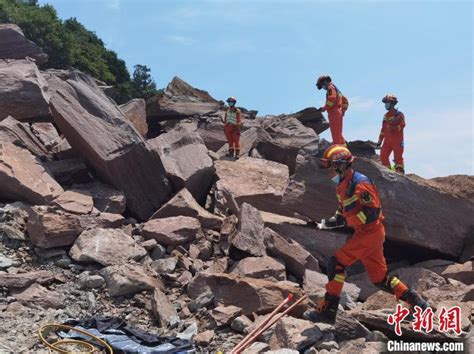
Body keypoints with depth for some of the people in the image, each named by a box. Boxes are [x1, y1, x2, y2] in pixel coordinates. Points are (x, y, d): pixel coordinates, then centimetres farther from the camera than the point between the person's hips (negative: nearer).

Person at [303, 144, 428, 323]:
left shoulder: (359, 183, -17)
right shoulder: (343, 186, 14)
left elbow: (373, 211, -21)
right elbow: (344, 212, 19)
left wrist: (345, 221, -22)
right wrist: (329, 222, 2)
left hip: (369, 233, -10)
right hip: (365, 233, 10)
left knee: (336, 263, -11)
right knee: (379, 278, 15)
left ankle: (327, 310, -5)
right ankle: (416, 302, 25)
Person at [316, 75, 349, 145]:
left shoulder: (331, 87, -2)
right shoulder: (336, 90, 28)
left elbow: (332, 99, -18)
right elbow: (345, 101, 31)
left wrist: (324, 108, -14)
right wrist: (343, 110, 22)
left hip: (334, 112, -10)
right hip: (339, 112, 10)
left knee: (335, 132, -12)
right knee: (338, 133, 14)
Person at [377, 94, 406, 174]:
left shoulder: (399, 114, -1)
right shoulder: (386, 115, 19)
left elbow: (402, 125, -16)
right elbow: (383, 129, 22)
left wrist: (395, 127, -32)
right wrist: (380, 140, 19)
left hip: (397, 140, -6)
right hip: (387, 140, 6)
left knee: (398, 157, -6)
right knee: (383, 156, -1)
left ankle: (400, 173, -1)